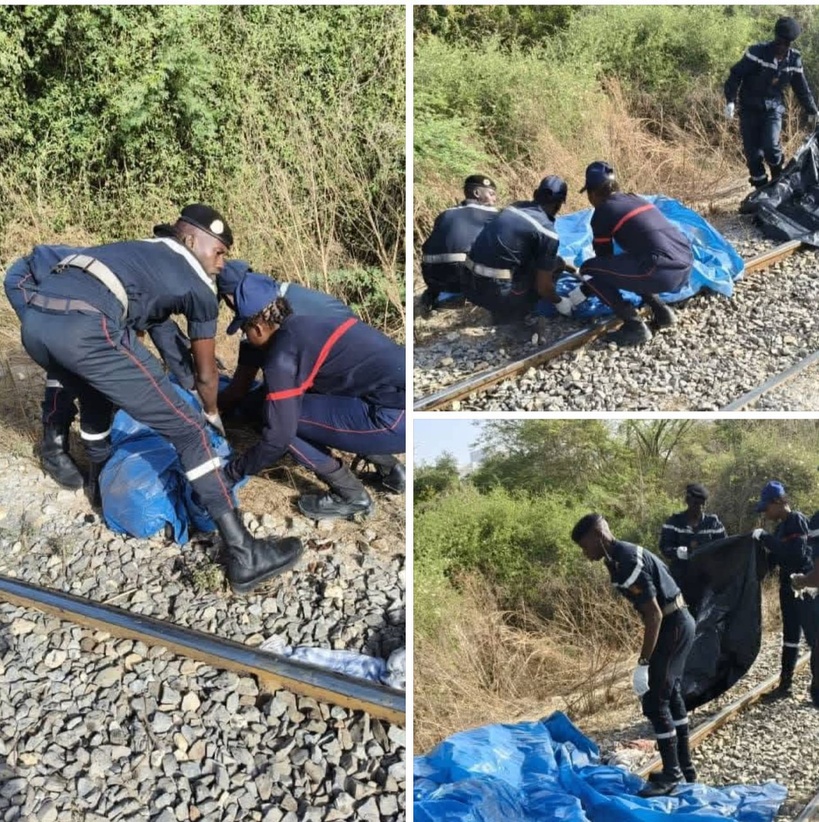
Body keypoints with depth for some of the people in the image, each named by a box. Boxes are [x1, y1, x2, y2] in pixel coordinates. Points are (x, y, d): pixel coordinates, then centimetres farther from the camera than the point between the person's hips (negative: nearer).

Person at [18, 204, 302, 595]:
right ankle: (243, 554, 0)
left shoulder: (140, 250, 36)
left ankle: (100, 484, 57)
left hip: (34, 319, 8)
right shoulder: (199, 284, 18)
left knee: (94, 397, 39)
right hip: (85, 327, -7)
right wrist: (213, 415, 46)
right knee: (187, 431, 1)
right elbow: (205, 374, 26)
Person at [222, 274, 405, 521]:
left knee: (285, 416, -3)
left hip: (397, 419, -9)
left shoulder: (282, 356, -9)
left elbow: (278, 437, -7)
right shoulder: (306, 325, 16)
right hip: (400, 395, 9)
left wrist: (234, 470, 9)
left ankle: (351, 496, 6)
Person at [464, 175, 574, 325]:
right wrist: (559, 302, 17)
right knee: (554, 263, 8)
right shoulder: (547, 231, -8)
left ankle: (502, 311, 18)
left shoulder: (516, 206, 14)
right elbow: (543, 286, -3)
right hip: (496, 292, -8)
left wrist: (565, 264, 43)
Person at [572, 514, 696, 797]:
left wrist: (643, 663, -23)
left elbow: (654, 614, -25)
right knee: (671, 694, 18)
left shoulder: (626, 562, -23)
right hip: (679, 623, 11)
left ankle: (671, 773, 6)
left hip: (673, 626, -11)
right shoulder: (624, 555, 8)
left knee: (654, 700, -4)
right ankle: (684, 766, 29)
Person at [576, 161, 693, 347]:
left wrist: (578, 295, 28)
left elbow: (604, 258, 13)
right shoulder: (635, 199, 26)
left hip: (663, 273, -8)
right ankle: (661, 311, 19)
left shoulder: (602, 213, 4)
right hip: (686, 267, 8)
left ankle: (634, 326, -1)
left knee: (589, 269, 4)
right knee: (627, 265, 33)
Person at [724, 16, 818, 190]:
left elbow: (802, 88, 13)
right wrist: (731, 101, -23)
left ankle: (780, 180, 8)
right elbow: (736, 75, -12)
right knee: (753, 153, -4)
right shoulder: (757, 52, -14)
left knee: (771, 146, -19)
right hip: (750, 108, -1)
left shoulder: (794, 60, 0)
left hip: (773, 108, 1)